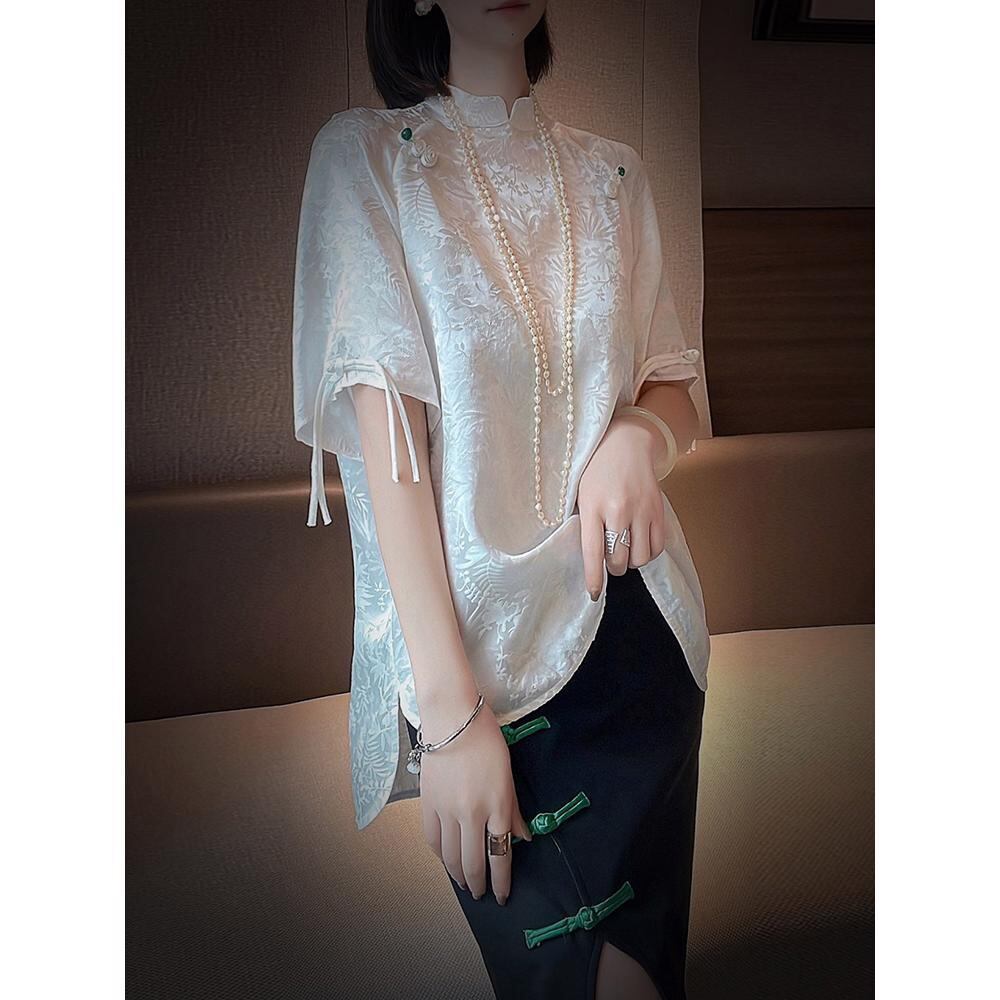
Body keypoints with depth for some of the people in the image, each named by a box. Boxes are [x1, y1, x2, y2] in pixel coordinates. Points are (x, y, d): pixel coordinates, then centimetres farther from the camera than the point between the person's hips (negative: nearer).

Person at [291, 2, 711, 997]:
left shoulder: (614, 172, 11)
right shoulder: (365, 153, -1)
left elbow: (673, 383, 14)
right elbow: (384, 418, -11)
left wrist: (639, 437, -13)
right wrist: (449, 706, -18)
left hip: (636, 617, 4)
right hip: (483, 633, -3)